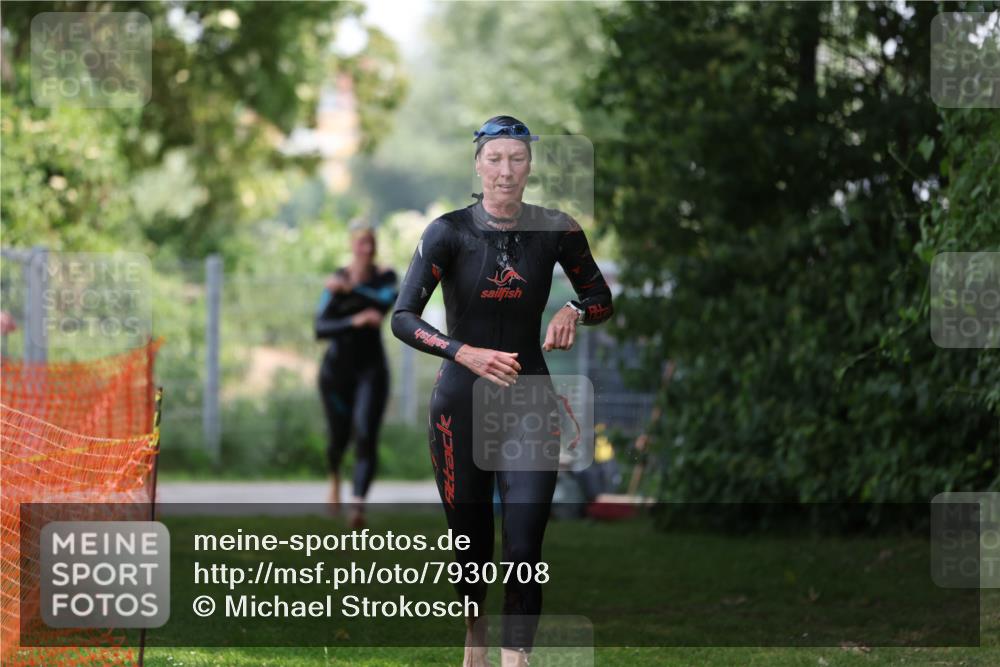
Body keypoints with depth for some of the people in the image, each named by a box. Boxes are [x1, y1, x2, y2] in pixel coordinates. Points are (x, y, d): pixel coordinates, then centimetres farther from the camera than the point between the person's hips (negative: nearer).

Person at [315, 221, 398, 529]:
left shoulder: (386, 276, -4)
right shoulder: (337, 281, -13)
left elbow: (387, 301, -26)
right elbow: (320, 329, -23)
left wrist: (351, 289, -28)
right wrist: (355, 320, -37)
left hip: (372, 368, 0)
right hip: (338, 368, 0)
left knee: (367, 437, -18)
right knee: (340, 437, 13)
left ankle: (358, 507, -26)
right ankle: (335, 476, 49)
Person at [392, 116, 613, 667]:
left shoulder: (557, 231, -3)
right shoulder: (449, 232, -9)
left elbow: (601, 299, 12)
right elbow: (403, 318, -14)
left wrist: (573, 312, -12)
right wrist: (466, 354, -29)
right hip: (462, 401, -1)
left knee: (524, 548, -11)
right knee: (470, 538, 11)